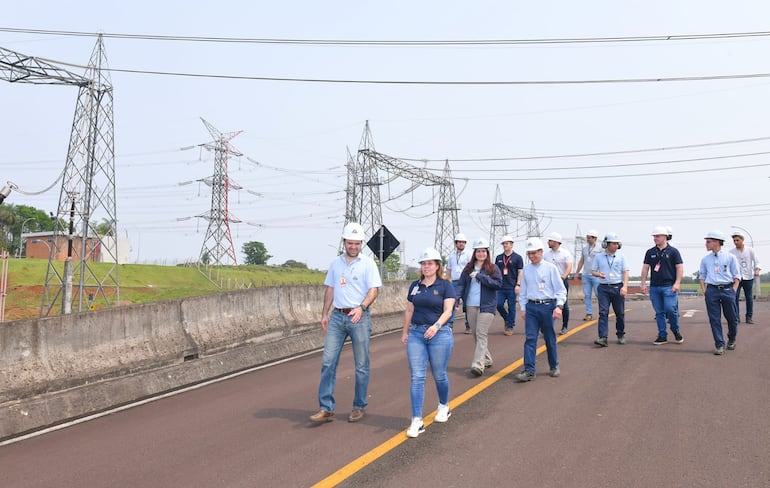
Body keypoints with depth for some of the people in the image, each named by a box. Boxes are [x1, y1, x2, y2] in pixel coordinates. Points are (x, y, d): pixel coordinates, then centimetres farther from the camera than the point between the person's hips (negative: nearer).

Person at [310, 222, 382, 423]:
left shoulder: (368, 263, -2)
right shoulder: (335, 263, 12)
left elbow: (374, 289, -9)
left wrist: (361, 307, -24)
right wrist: (325, 313, 11)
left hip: (359, 317, -4)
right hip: (337, 316, 4)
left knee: (361, 365, 4)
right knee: (328, 361, -3)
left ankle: (359, 407, 16)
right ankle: (326, 408, 1)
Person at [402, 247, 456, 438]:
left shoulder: (445, 285, -2)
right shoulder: (415, 286, 10)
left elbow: (448, 310, -11)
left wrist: (436, 326, -26)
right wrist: (405, 332, 16)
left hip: (440, 334, -3)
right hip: (416, 333, 3)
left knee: (439, 375, 9)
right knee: (417, 377, -5)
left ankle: (444, 407, 38)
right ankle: (417, 421, -5)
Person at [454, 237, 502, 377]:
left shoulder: (493, 268, 0)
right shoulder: (468, 268, 10)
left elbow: (498, 283, -13)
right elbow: (461, 284, 6)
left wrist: (479, 276, -15)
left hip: (486, 305, -5)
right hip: (470, 305, 5)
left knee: (481, 334, -12)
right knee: (475, 334, 11)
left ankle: (478, 365, -18)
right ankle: (486, 359, 27)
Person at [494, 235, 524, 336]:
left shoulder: (517, 258, -1)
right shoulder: (499, 258, 11)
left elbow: (520, 272, -2)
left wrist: (518, 285, -11)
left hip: (512, 287, -4)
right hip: (500, 287, 4)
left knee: (511, 307, 0)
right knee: (499, 305, -2)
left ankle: (510, 327, 10)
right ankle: (507, 319, 24)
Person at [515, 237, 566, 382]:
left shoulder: (551, 268, -4)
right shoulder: (526, 269, 7)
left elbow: (560, 289, -4)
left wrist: (559, 306, -14)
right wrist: (523, 308, 11)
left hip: (547, 306, -3)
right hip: (531, 306, 3)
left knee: (550, 338, 9)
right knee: (530, 338, -5)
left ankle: (554, 367, 27)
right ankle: (529, 371, -6)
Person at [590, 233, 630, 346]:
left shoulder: (621, 257, 4)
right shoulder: (599, 257, 6)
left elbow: (625, 272, 1)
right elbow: (593, 271, 10)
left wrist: (625, 286, -12)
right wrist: (599, 274, -13)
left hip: (618, 287, 0)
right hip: (604, 288, 0)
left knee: (620, 313, 8)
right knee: (603, 312, -9)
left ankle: (621, 335, 24)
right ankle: (603, 338, -13)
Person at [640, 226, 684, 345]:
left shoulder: (673, 251, 0)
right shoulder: (650, 252, 10)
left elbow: (680, 267, -2)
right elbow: (645, 268, 11)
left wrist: (677, 283, -10)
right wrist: (643, 283, 5)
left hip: (669, 286, -4)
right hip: (654, 287, 4)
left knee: (670, 309, -12)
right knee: (659, 312, 5)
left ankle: (676, 332, 11)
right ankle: (662, 336, 12)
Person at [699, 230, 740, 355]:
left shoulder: (730, 257, 4)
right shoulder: (705, 259, 12)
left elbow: (737, 276, 5)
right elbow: (702, 276, 16)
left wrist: (733, 291, -4)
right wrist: (704, 291, 4)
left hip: (727, 289, -2)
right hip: (711, 290, 2)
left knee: (732, 318, 5)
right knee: (714, 319, -2)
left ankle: (731, 339, 29)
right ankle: (719, 345, 4)